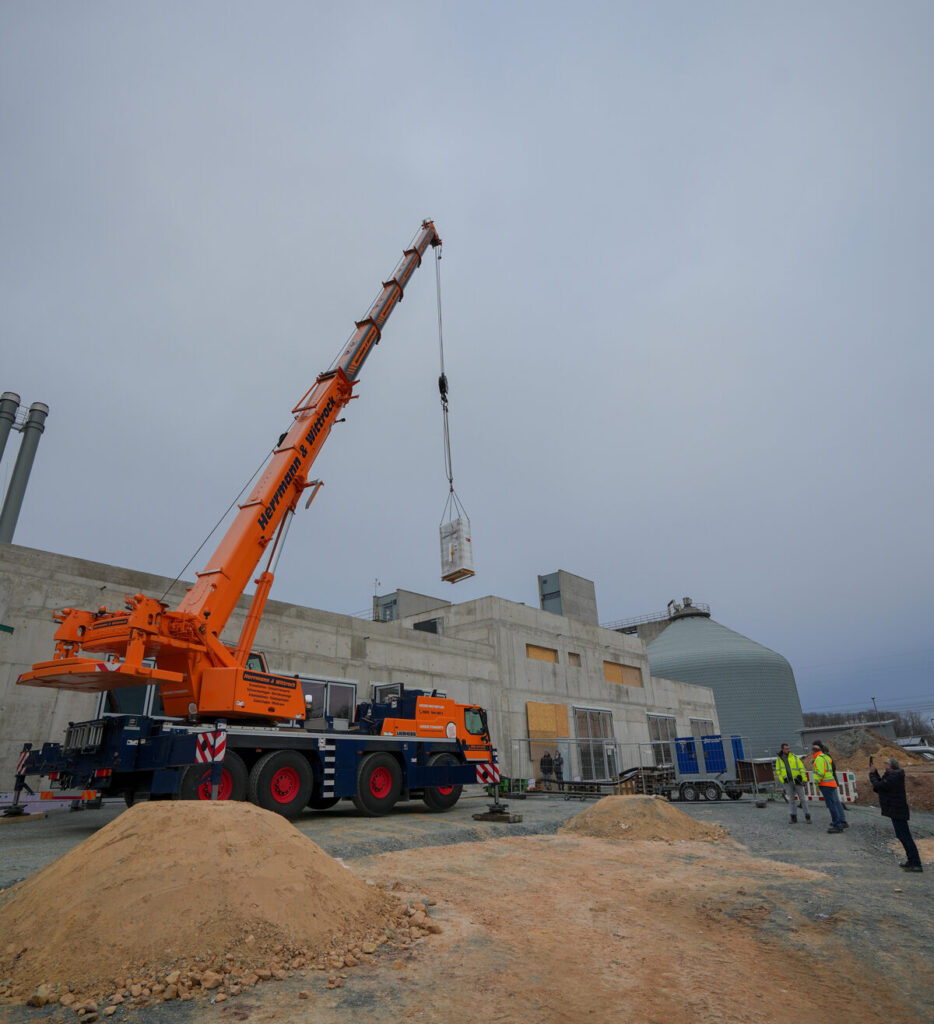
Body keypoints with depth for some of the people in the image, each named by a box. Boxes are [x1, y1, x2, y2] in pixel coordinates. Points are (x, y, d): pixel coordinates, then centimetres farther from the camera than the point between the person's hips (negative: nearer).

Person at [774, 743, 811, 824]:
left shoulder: (794, 757, -2)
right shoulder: (779, 759, 5)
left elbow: (802, 768, -3)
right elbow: (778, 771, 11)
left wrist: (804, 779, -9)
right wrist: (783, 781, 0)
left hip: (797, 781, -2)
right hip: (788, 783, 2)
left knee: (802, 799, 4)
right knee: (791, 800, 3)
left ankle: (807, 817, 13)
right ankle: (794, 818, 9)